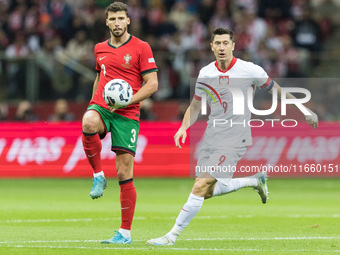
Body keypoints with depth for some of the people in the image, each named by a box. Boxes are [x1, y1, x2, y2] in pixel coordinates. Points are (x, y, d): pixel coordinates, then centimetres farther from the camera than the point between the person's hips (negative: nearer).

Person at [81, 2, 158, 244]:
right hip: (101, 106, 3)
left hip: (127, 114, -3)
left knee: (125, 174, -5)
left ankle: (125, 233, 4)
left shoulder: (141, 48, 0)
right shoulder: (100, 49, 16)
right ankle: (98, 176, -16)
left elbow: (152, 84, -4)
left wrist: (128, 101, -17)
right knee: (88, 124, -37)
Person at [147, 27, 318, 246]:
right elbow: (195, 106, 15)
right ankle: (256, 181, 30)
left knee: (201, 186, -15)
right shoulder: (206, 73, 3)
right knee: (208, 191, 9)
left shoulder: (250, 70, -10)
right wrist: (184, 127, -2)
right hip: (212, 137, 6)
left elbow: (275, 89, 4)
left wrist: (306, 111, 9)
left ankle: (173, 235, -10)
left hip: (234, 138, -6)